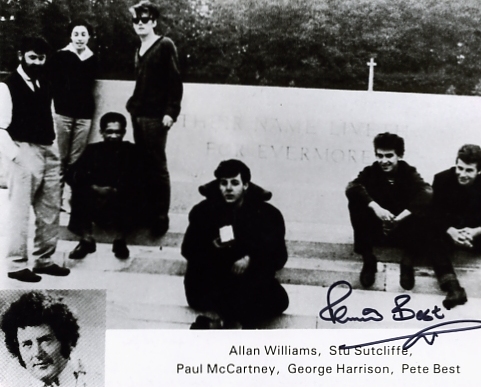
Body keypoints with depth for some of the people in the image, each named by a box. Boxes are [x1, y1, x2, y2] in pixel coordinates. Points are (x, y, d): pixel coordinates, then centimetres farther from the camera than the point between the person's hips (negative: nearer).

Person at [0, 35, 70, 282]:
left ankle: (44, 260, 22)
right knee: (20, 210, -2)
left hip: (48, 153, 7)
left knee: (50, 210, 11)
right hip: (24, 153, -7)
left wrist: (54, 150, 10)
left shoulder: (44, 86, 16)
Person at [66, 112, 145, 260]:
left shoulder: (130, 150, 3)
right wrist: (95, 188, -23)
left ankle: (120, 240, -23)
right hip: (95, 206, 1)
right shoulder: (93, 149, 6)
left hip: (121, 208, -1)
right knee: (79, 187, -25)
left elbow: (137, 181, -11)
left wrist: (115, 191, -26)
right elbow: (72, 174, -8)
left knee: (129, 190, -30)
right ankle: (86, 238, -22)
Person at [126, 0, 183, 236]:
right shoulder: (139, 50, 18)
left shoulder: (165, 46, -2)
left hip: (155, 116, -6)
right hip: (138, 115, 6)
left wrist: (171, 111, -15)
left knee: (157, 166, -5)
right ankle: (145, 211, 14)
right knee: (142, 165, 6)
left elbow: (175, 81, -8)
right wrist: (133, 105, 11)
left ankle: (160, 217, 1)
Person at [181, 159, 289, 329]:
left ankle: (216, 315, -31)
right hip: (213, 278, 0)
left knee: (278, 299, -28)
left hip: (251, 279, 0)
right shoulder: (204, 210, 2)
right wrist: (211, 248, -17)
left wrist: (250, 259, -18)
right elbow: (188, 250, 4)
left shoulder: (267, 213, 0)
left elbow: (279, 255, -1)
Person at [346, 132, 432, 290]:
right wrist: (375, 207, -43)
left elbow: (427, 193, -29)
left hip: (403, 230, 0)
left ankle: (408, 260, -11)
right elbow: (352, 188, -28)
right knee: (355, 202, -25)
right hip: (375, 230, 1)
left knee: (421, 204, -28)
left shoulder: (409, 173, -9)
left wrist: (399, 218, -39)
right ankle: (368, 258, -12)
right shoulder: (371, 172, -7)